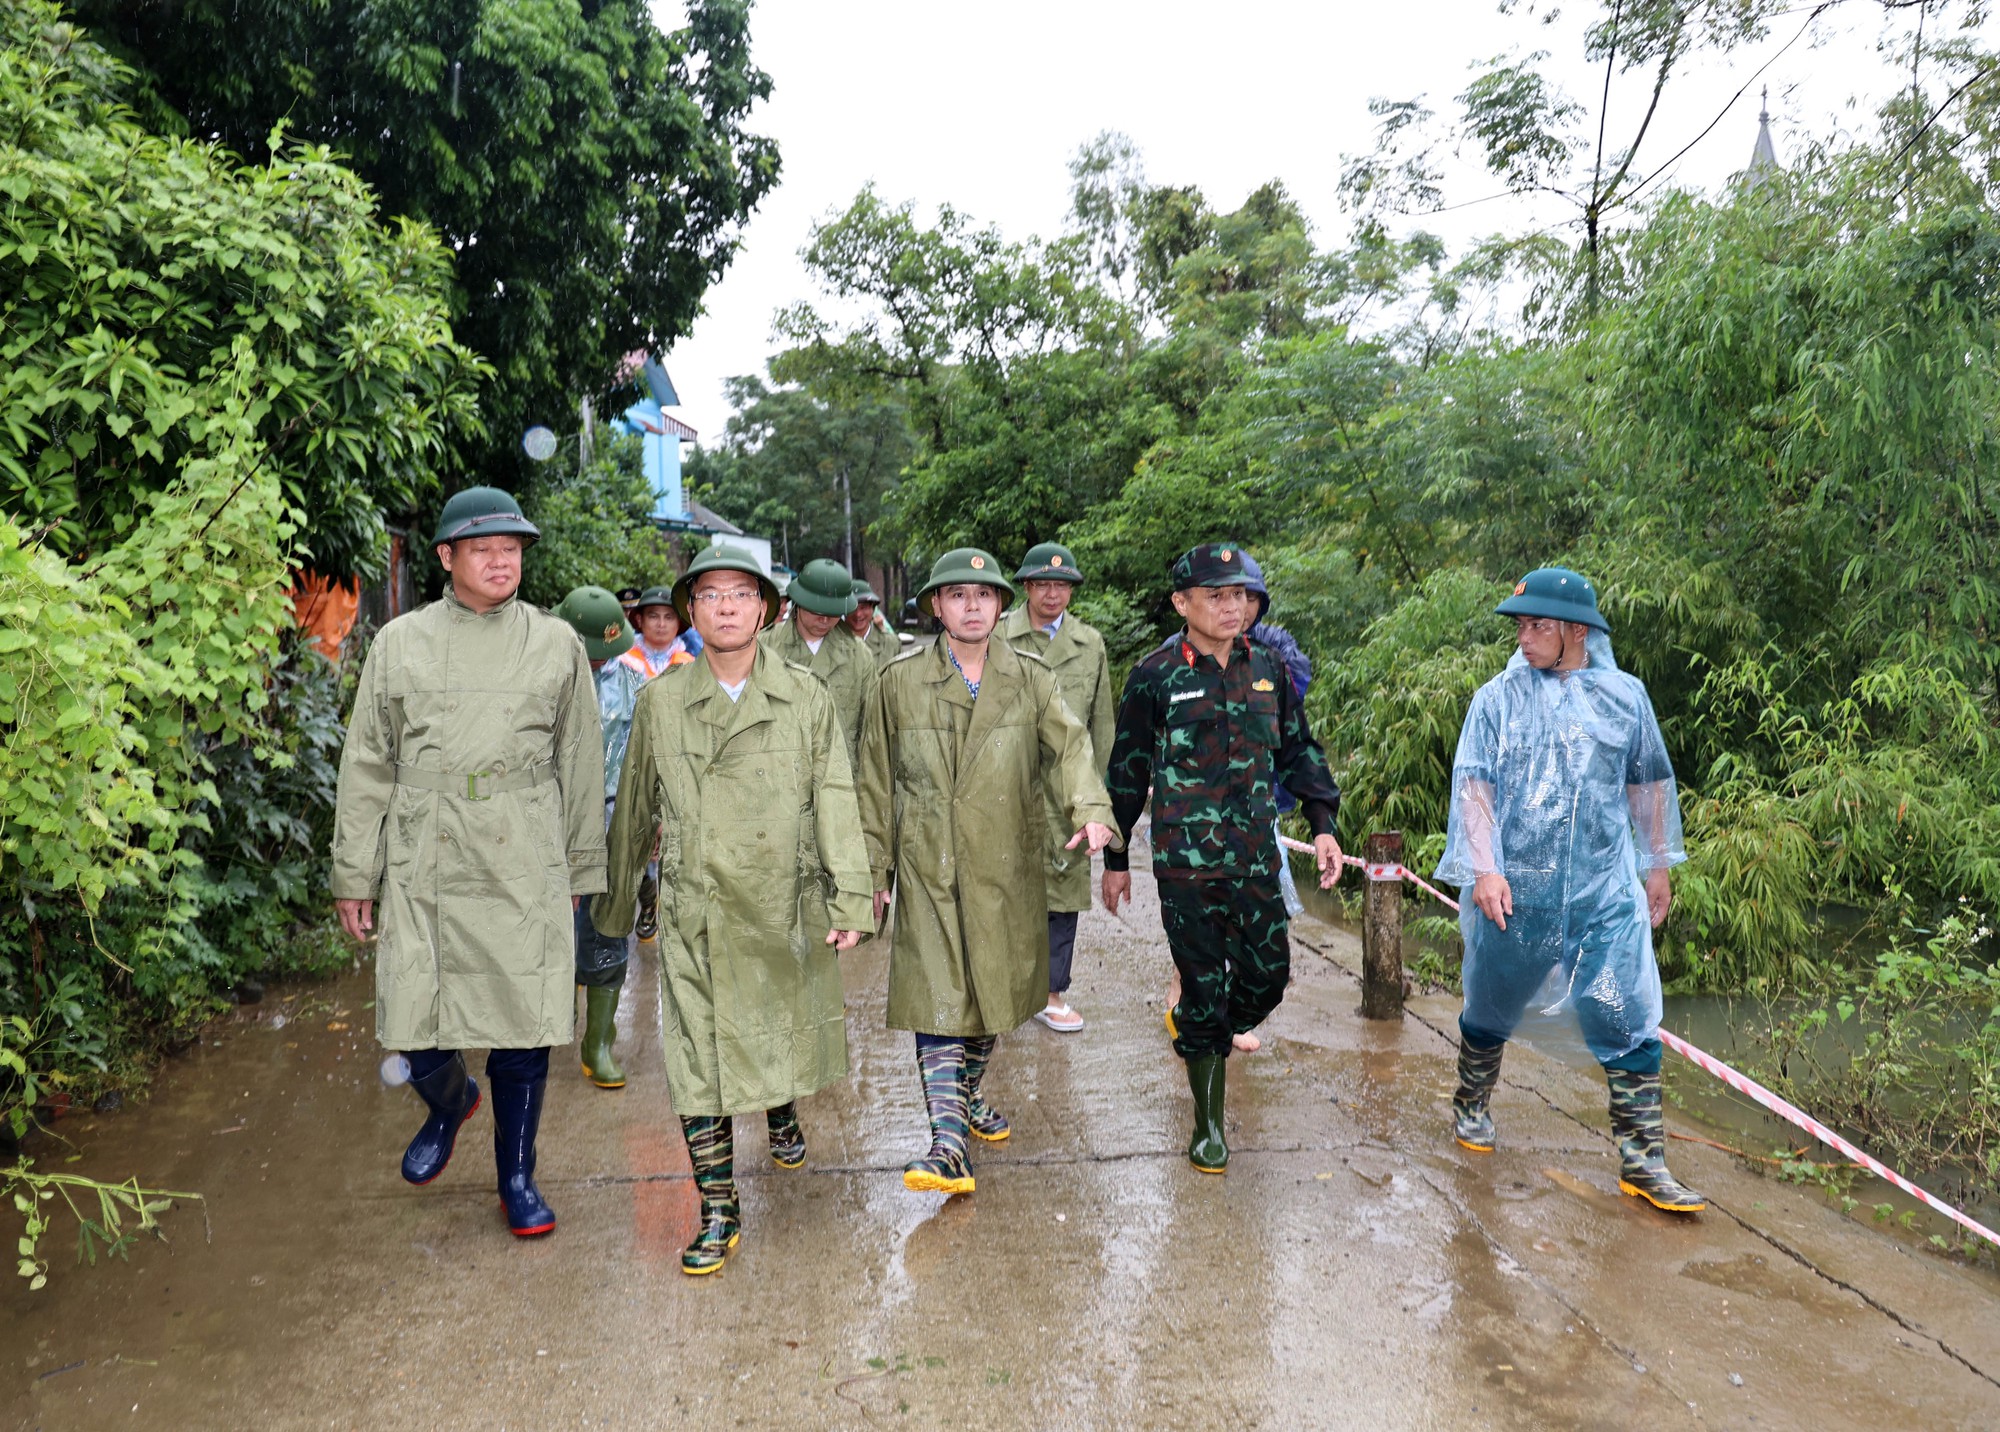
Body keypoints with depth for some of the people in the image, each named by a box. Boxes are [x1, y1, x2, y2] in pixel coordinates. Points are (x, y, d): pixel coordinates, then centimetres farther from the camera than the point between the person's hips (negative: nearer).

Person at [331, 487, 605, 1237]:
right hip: (424, 865, 0)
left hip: (524, 867, 0)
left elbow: (580, 763, 10)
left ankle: (517, 1175, 24)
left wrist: (580, 866, 10)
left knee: (525, 1022, 3)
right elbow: (366, 766, 9)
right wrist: (354, 873, 7)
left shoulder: (557, 643, 6)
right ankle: (449, 1102, 38)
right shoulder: (399, 642, 6)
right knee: (414, 1023, 1)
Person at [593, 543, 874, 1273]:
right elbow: (635, 808, 11)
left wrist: (850, 898, -9)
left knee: (786, 1033, 18)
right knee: (699, 1059, -1)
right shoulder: (659, 700, 2)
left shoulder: (806, 697, 0)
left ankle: (783, 1115, 52)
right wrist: (616, 899, 17)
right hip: (695, 910, 0)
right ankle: (719, 1210, 13)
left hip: (786, 905, 1)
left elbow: (836, 801, -2)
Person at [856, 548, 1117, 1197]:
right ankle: (948, 1143, -9)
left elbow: (1068, 746, -9)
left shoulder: (1030, 678, 5)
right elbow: (876, 782, 6)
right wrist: (874, 867, 5)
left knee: (993, 991, 15)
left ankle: (968, 1091, 38)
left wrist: (1091, 808, -29)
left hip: (1007, 869, 3)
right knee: (939, 997, -9)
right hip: (928, 870, -2)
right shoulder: (899, 682, 2)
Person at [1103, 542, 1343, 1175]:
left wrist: (1323, 824, 5)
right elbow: (1127, 771, 2)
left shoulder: (1268, 669, 6)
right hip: (1185, 860, -4)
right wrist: (1116, 859, 5)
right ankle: (1208, 1124, 19)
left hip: (1256, 855, 4)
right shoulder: (1156, 677, -5)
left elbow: (1298, 750, 15)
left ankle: (1204, 1040, 38)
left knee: (1268, 975, 6)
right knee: (1204, 987, 2)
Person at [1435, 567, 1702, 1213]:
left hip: (1607, 897, 1)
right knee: (1490, 1012, 15)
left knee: (1632, 1025, -3)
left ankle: (1643, 1162, 8)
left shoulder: (1625, 695, 4)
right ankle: (1472, 1106, 40)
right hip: (1515, 892, 0)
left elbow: (1650, 785, 15)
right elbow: (1473, 787, -8)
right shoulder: (1498, 698, -1)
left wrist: (1657, 866, 18)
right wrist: (1484, 869, -18)